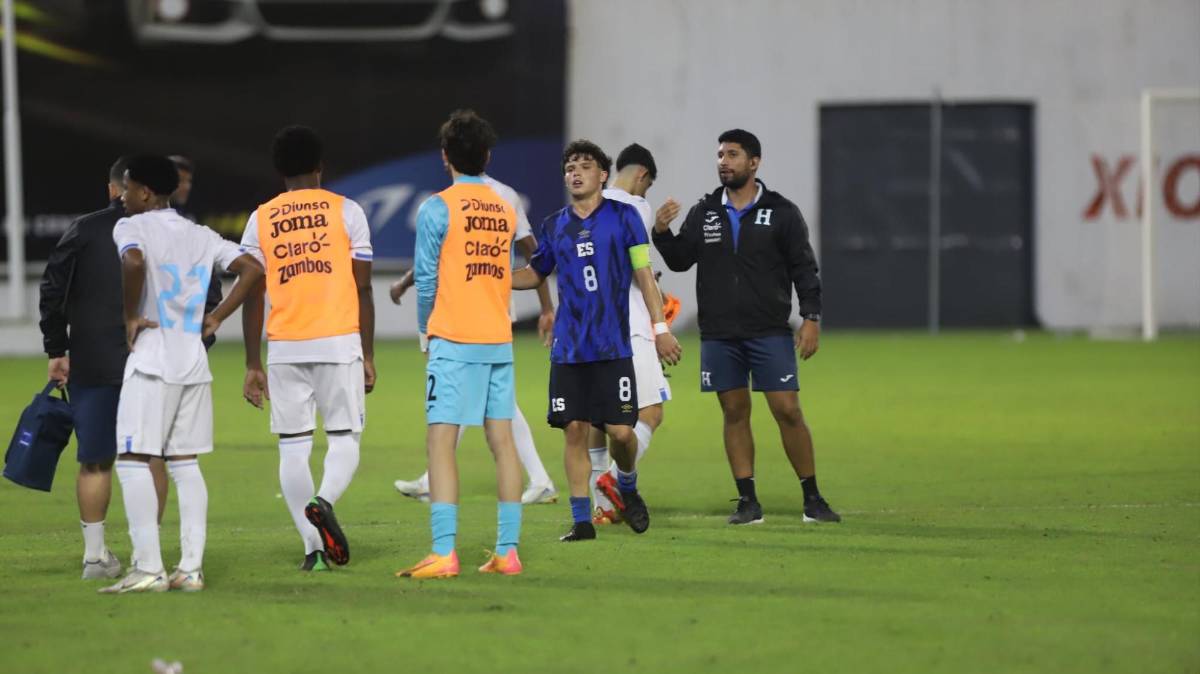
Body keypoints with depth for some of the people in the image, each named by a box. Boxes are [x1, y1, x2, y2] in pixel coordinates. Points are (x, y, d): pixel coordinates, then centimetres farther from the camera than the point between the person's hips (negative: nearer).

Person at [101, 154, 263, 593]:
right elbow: (252, 269, 11)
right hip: (194, 360, 7)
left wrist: (130, 316, -14)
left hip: (151, 359, -7)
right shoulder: (200, 236, 14)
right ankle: (191, 568, 5)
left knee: (133, 460, -6)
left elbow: (134, 262, -27)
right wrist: (216, 319, 11)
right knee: (185, 463, 10)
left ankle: (148, 568, -14)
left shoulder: (131, 227, -5)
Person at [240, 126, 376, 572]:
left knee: (293, 448, 6)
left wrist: (253, 366, 10)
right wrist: (368, 355, 8)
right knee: (344, 439, 6)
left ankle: (313, 547, 0)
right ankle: (323, 501, -24)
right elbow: (363, 289, 2)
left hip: (284, 348, 1)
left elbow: (252, 297, 5)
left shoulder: (260, 220, 7)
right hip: (339, 342, -1)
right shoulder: (346, 211, 4)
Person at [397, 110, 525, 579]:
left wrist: (427, 333, 10)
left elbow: (427, 280, -4)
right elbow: (507, 275, 13)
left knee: (441, 441, -6)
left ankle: (444, 554, -15)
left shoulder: (437, 208, -6)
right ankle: (507, 552, 6)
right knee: (502, 441, 7)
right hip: (499, 340, 6)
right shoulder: (506, 210, 10)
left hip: (454, 342, -6)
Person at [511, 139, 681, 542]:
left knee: (620, 430, -6)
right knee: (574, 430, -2)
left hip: (613, 346, -3)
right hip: (569, 349, 3)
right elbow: (536, 274, 23)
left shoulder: (623, 217, 2)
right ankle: (581, 520, 5)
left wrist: (660, 327, -1)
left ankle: (627, 488, 25)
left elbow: (643, 274, 3)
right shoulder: (554, 226, 10)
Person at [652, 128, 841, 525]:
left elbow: (804, 268, 0)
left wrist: (811, 318, -8)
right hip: (719, 336, 3)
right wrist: (662, 234, -9)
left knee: (788, 411, -7)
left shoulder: (781, 213, 0)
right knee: (734, 413, 3)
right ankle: (748, 501, 9)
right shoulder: (703, 213, 8)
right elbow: (681, 260, 9)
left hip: (770, 332, -3)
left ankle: (812, 499, 2)